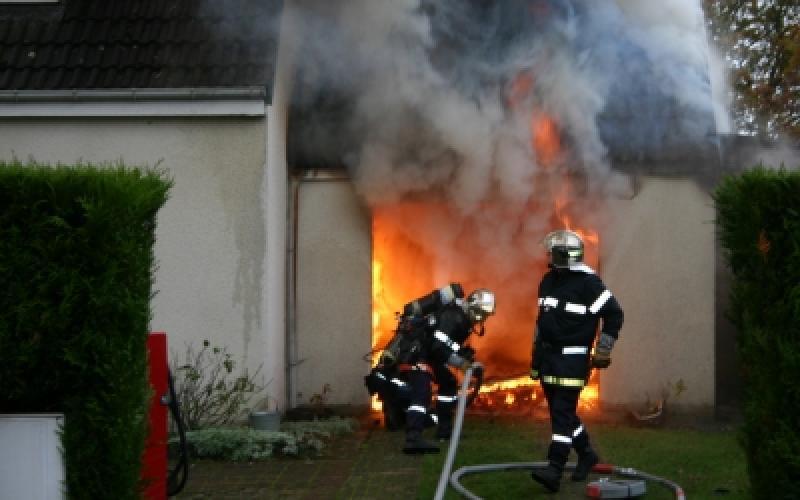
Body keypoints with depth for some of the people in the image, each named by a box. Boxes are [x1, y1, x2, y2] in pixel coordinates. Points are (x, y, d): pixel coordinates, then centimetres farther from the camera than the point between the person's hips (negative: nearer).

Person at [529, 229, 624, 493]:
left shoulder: (588, 283, -12)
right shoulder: (548, 281, 11)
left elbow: (614, 314, -10)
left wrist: (603, 350, -9)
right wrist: (536, 356, 22)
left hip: (572, 357, -8)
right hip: (548, 355, 8)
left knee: (563, 411, -12)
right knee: (559, 410, 14)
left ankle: (554, 470, -14)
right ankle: (586, 454, 32)